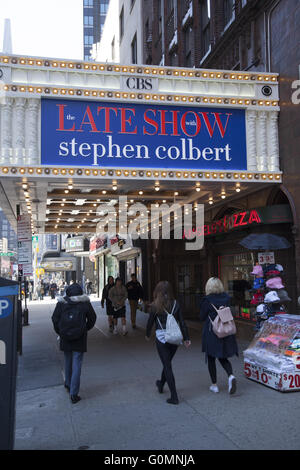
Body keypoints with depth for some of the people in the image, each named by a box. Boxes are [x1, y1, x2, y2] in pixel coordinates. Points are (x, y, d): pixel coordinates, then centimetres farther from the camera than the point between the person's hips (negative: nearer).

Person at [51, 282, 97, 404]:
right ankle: (73, 394, -1)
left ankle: (68, 384, 40)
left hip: (65, 338, 2)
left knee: (68, 360, 22)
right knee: (77, 364, 1)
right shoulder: (85, 303, -7)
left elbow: (55, 319, 0)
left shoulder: (61, 303, -5)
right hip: (80, 339, -2)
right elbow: (92, 318, 2)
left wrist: (60, 332, 13)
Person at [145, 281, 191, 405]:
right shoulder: (175, 304, 0)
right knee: (167, 362, 23)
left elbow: (150, 322, -1)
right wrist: (186, 338, 6)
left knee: (167, 366, 1)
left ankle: (174, 397, -2)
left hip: (161, 338, -4)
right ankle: (161, 385, 45)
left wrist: (147, 335, 17)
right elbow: (182, 322, 0)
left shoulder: (155, 306, -9)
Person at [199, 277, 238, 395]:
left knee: (211, 359, 11)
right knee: (223, 358, 17)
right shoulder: (226, 298, -2)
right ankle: (231, 376, -8)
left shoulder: (207, 300, -16)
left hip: (211, 333, -4)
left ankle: (214, 385, 16)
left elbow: (202, 317, -7)